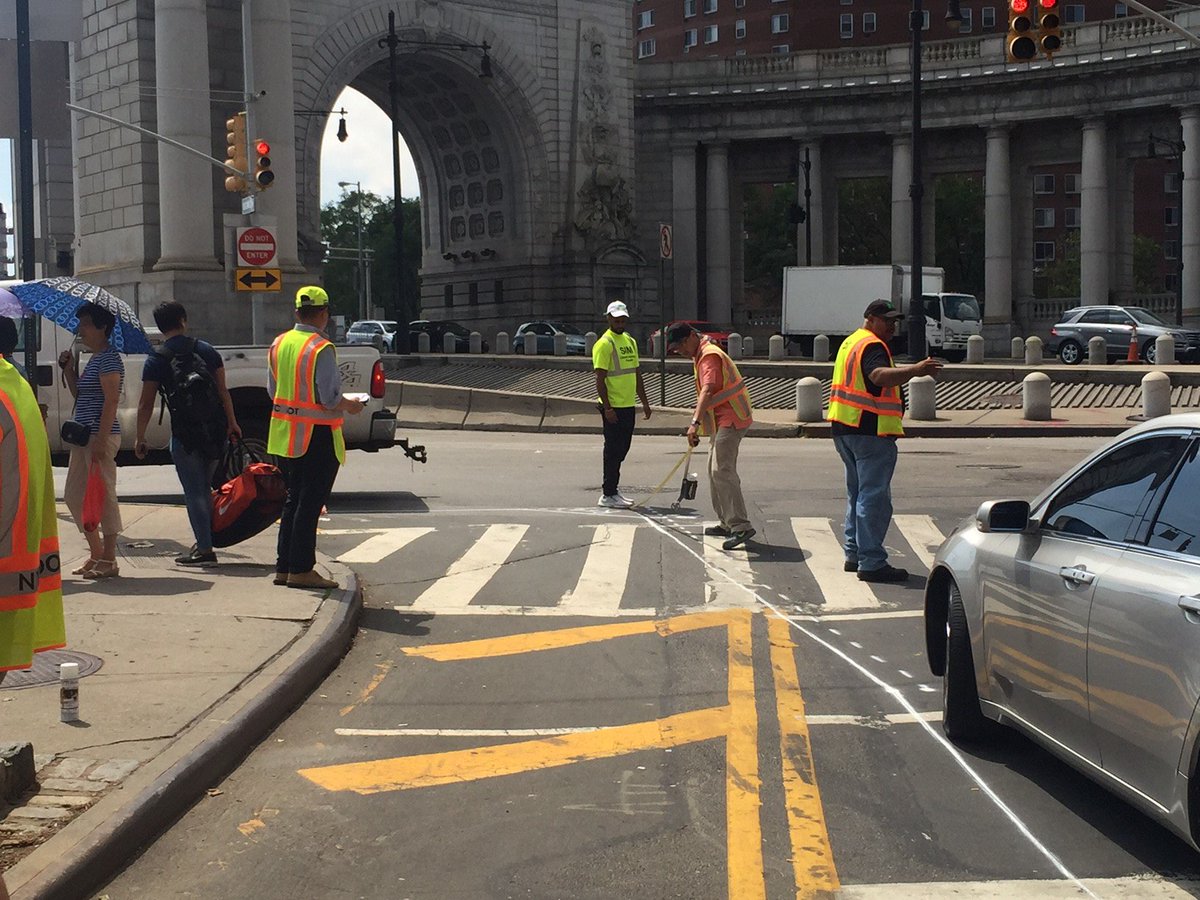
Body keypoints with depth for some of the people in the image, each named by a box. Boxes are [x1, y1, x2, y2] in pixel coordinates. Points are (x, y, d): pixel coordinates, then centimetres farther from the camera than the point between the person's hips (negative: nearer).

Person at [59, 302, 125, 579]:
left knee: (103, 496, -5)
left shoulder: (109, 359, -12)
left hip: (101, 436, -11)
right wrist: (69, 369, 9)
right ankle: (96, 554, 20)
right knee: (73, 495, 13)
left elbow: (111, 400, -18)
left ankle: (109, 561, 1)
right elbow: (78, 394, 23)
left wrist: (100, 440, -23)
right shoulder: (93, 359, 18)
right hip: (84, 437, 11)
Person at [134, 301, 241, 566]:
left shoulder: (156, 360, -5)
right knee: (204, 487, 19)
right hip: (215, 430, 4)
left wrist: (140, 438, 3)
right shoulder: (206, 350, 4)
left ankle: (204, 548, -1)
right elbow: (223, 392, 6)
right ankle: (205, 541, 24)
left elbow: (146, 404, -6)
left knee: (194, 491, 2)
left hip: (184, 434, -4)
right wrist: (232, 423, 17)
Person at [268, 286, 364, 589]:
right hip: (316, 436, -8)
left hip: (285, 434, 8)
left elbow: (273, 389, 14)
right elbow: (330, 398, -19)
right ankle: (301, 570, 2)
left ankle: (284, 567, 18)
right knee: (310, 503, -1)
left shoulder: (279, 344, 7)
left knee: (294, 499, 16)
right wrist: (349, 405, 0)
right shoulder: (321, 349, -17)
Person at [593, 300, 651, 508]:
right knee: (613, 450, -5)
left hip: (628, 406, 8)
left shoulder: (630, 342, 15)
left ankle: (610, 489, 21)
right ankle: (608, 495, 0)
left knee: (622, 449, 12)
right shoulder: (604, 344, -11)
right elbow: (600, 378, -16)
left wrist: (644, 401, 19)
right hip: (613, 408, -8)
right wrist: (607, 408, -20)